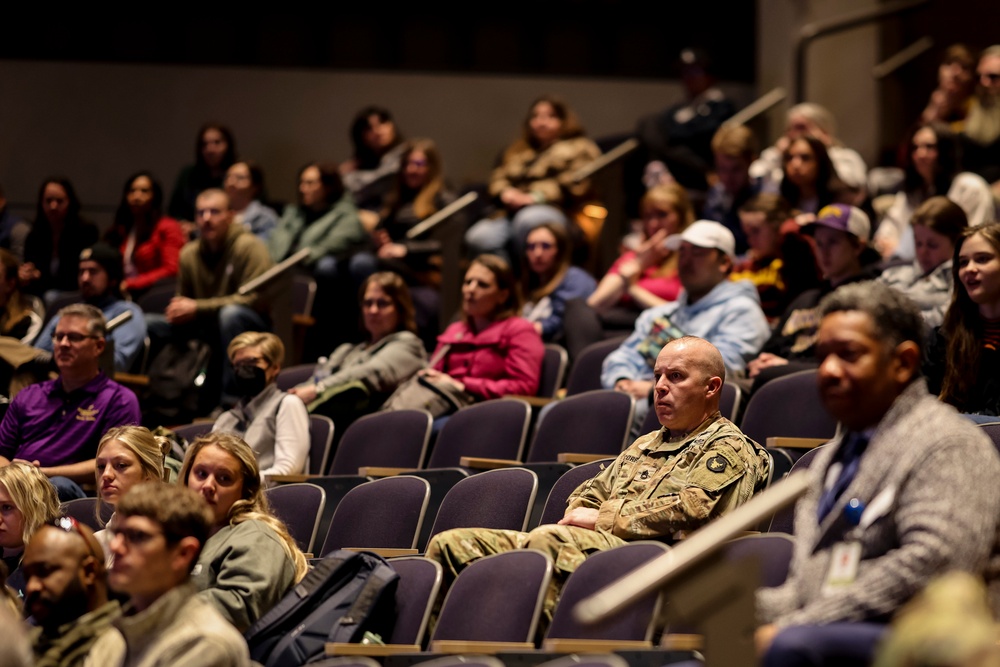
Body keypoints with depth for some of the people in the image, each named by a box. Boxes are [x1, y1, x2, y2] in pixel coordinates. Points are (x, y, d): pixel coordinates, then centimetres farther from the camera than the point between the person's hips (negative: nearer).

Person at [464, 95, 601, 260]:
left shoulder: (579, 148, 19)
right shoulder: (519, 151, 35)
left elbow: (574, 185, 2)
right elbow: (498, 178, 25)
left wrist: (535, 197, -10)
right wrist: (505, 192, -1)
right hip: (511, 212, 4)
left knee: (528, 219, -42)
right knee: (478, 237, -30)